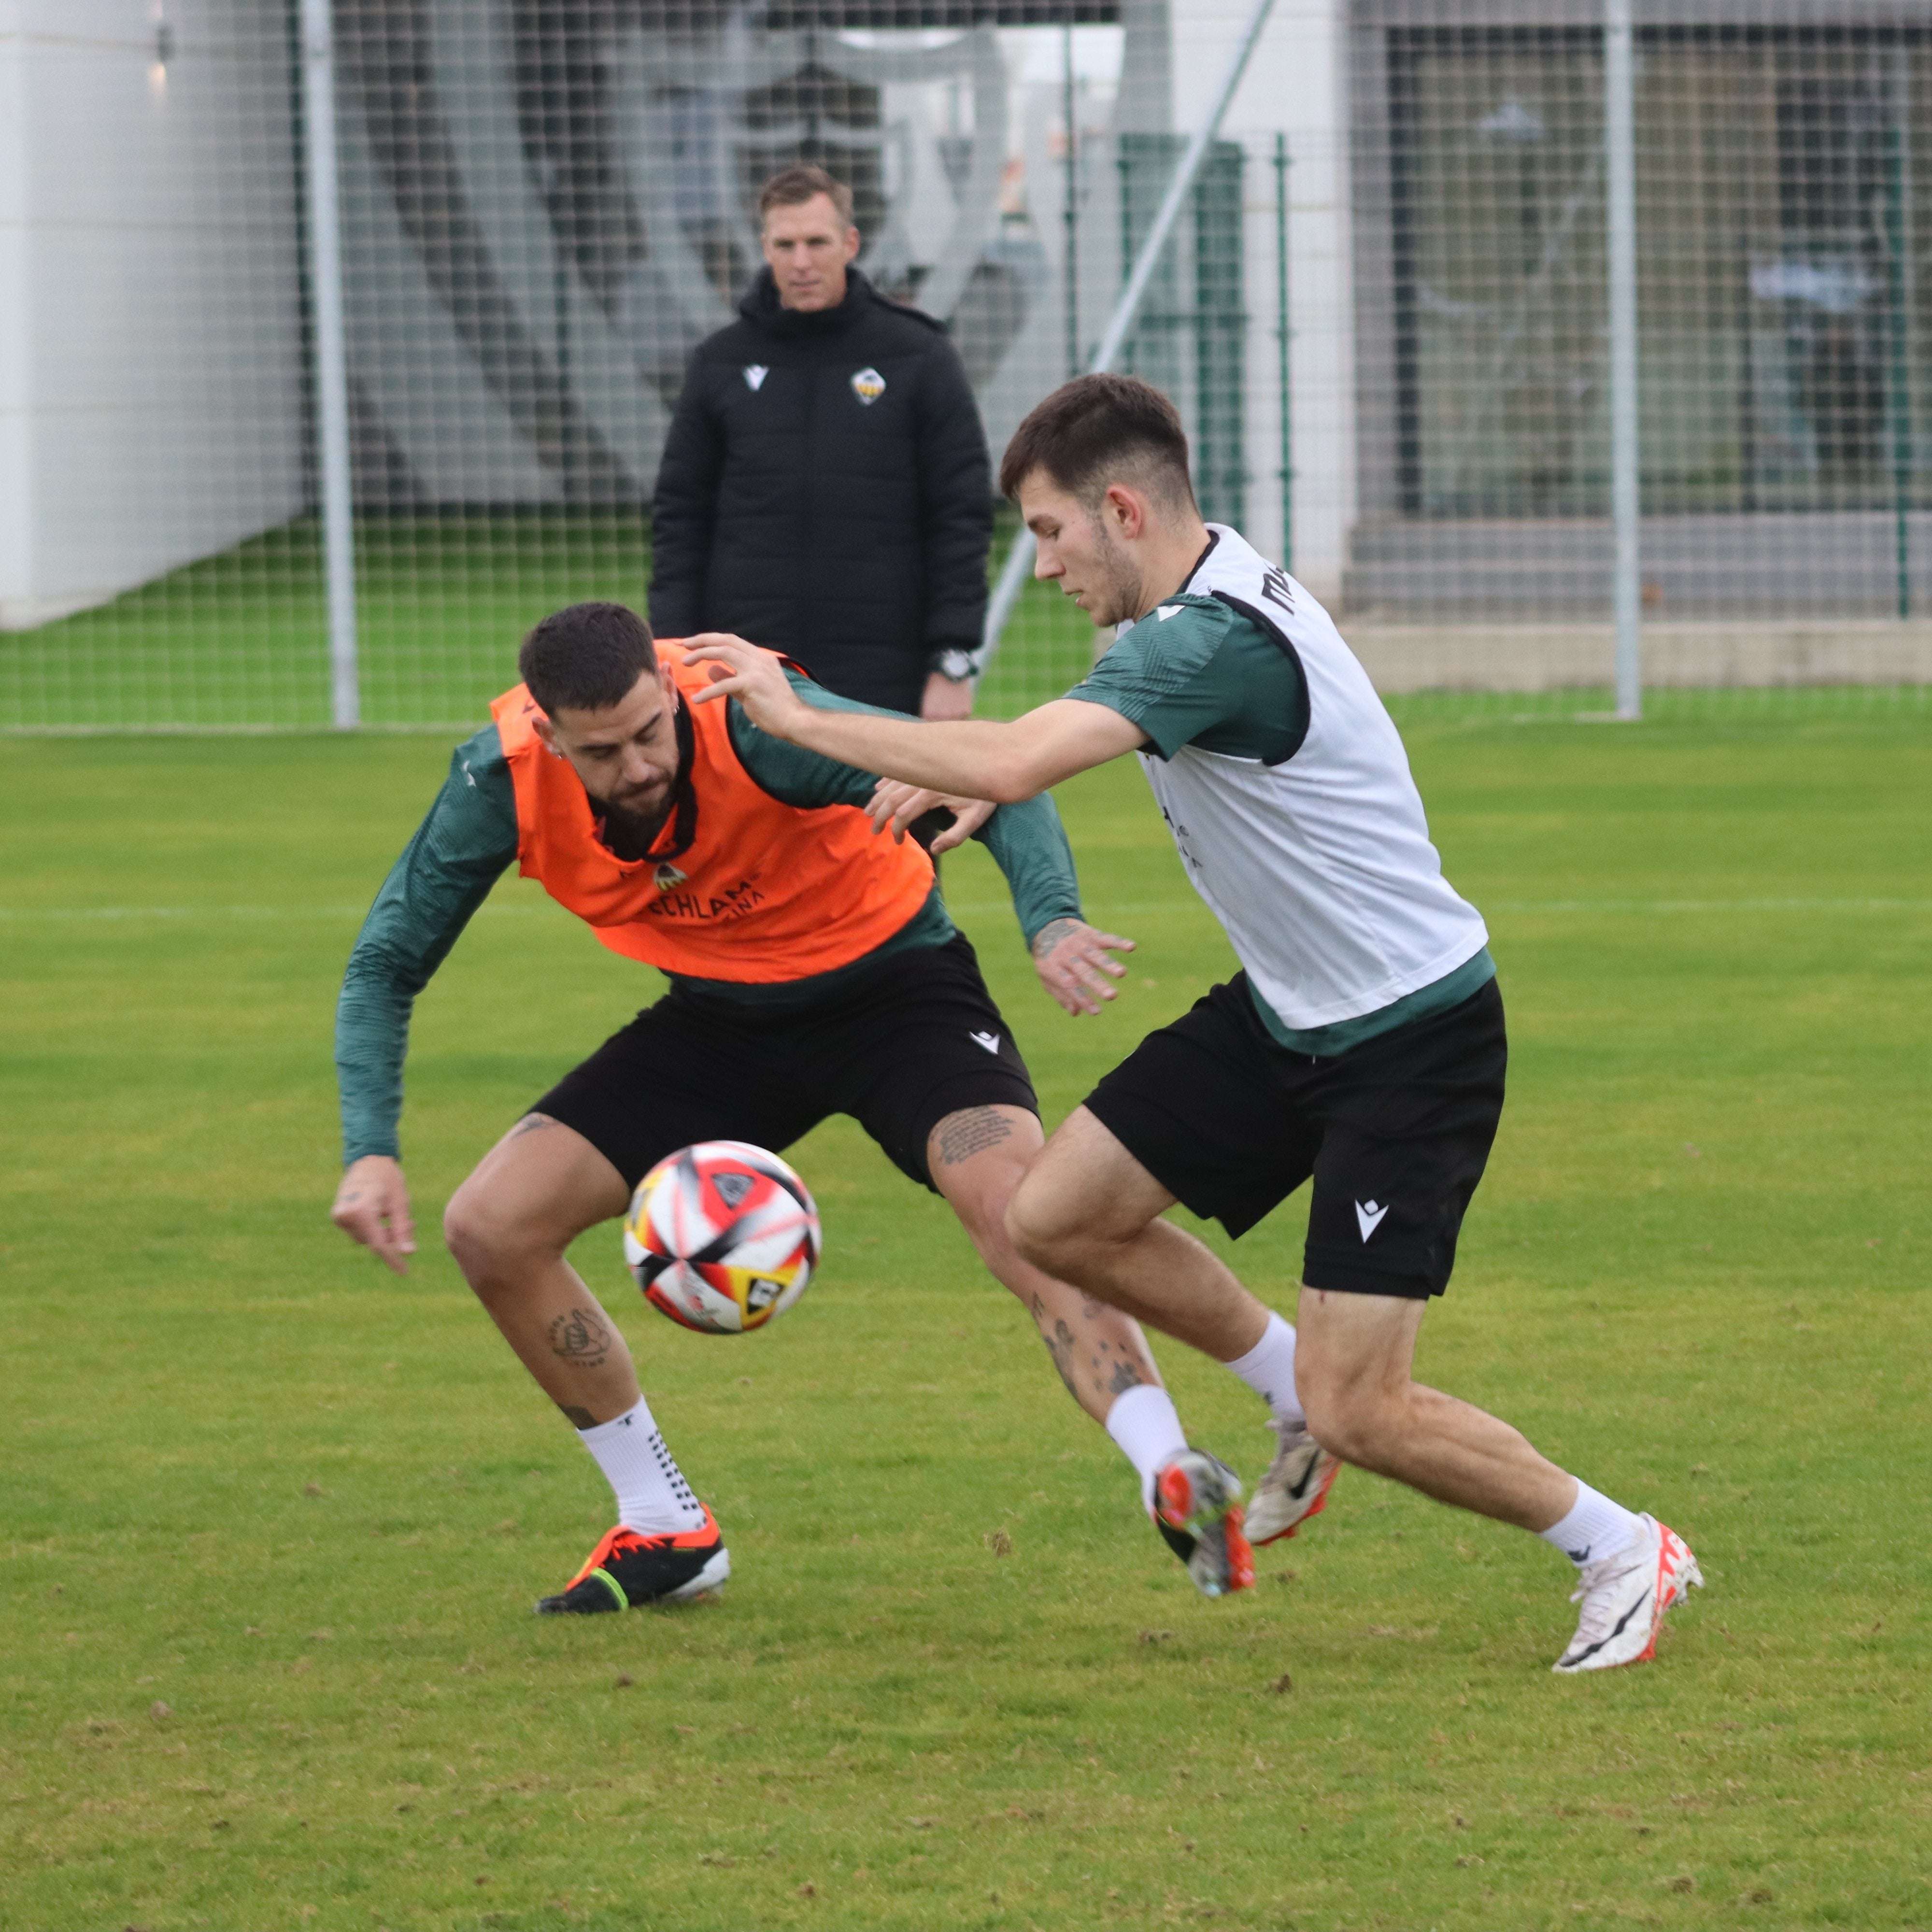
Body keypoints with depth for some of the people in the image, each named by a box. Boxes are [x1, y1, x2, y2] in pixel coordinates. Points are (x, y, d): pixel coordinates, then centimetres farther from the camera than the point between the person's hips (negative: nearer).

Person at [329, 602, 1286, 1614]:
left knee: (1019, 1211, -31)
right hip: (723, 1018, 5)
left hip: (890, 987, -5)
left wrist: (1051, 917, -53)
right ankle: (666, 1528, 9)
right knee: (491, 1228, -6)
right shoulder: (502, 783, -20)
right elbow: (386, 964, -9)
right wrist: (371, 1151, -24)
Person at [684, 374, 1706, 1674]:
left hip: (1416, 1040, -9)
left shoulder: (1216, 640, -28)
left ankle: (1623, 1551, 9)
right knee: (1056, 1218, 4)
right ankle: (1299, 1387, 23)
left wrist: (798, 718, -30)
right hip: (1289, 1016, 9)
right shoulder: (1209, 584, 2)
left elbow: (1014, 767, -40)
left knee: (1355, 1412, -11)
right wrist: (961, 774, 9)